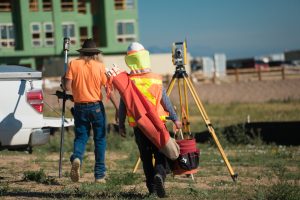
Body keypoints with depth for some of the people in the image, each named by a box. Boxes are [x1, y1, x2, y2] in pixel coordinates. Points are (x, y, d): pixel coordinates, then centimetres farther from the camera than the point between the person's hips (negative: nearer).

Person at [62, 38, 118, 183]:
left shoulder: (73, 64, -1)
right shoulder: (99, 66, -2)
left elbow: (67, 87, -7)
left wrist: (63, 81, 15)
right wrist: (117, 107, -1)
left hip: (80, 107, 1)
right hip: (96, 107, -1)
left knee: (80, 137, 12)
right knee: (100, 140, 8)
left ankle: (76, 158, -20)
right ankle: (99, 175, 8)